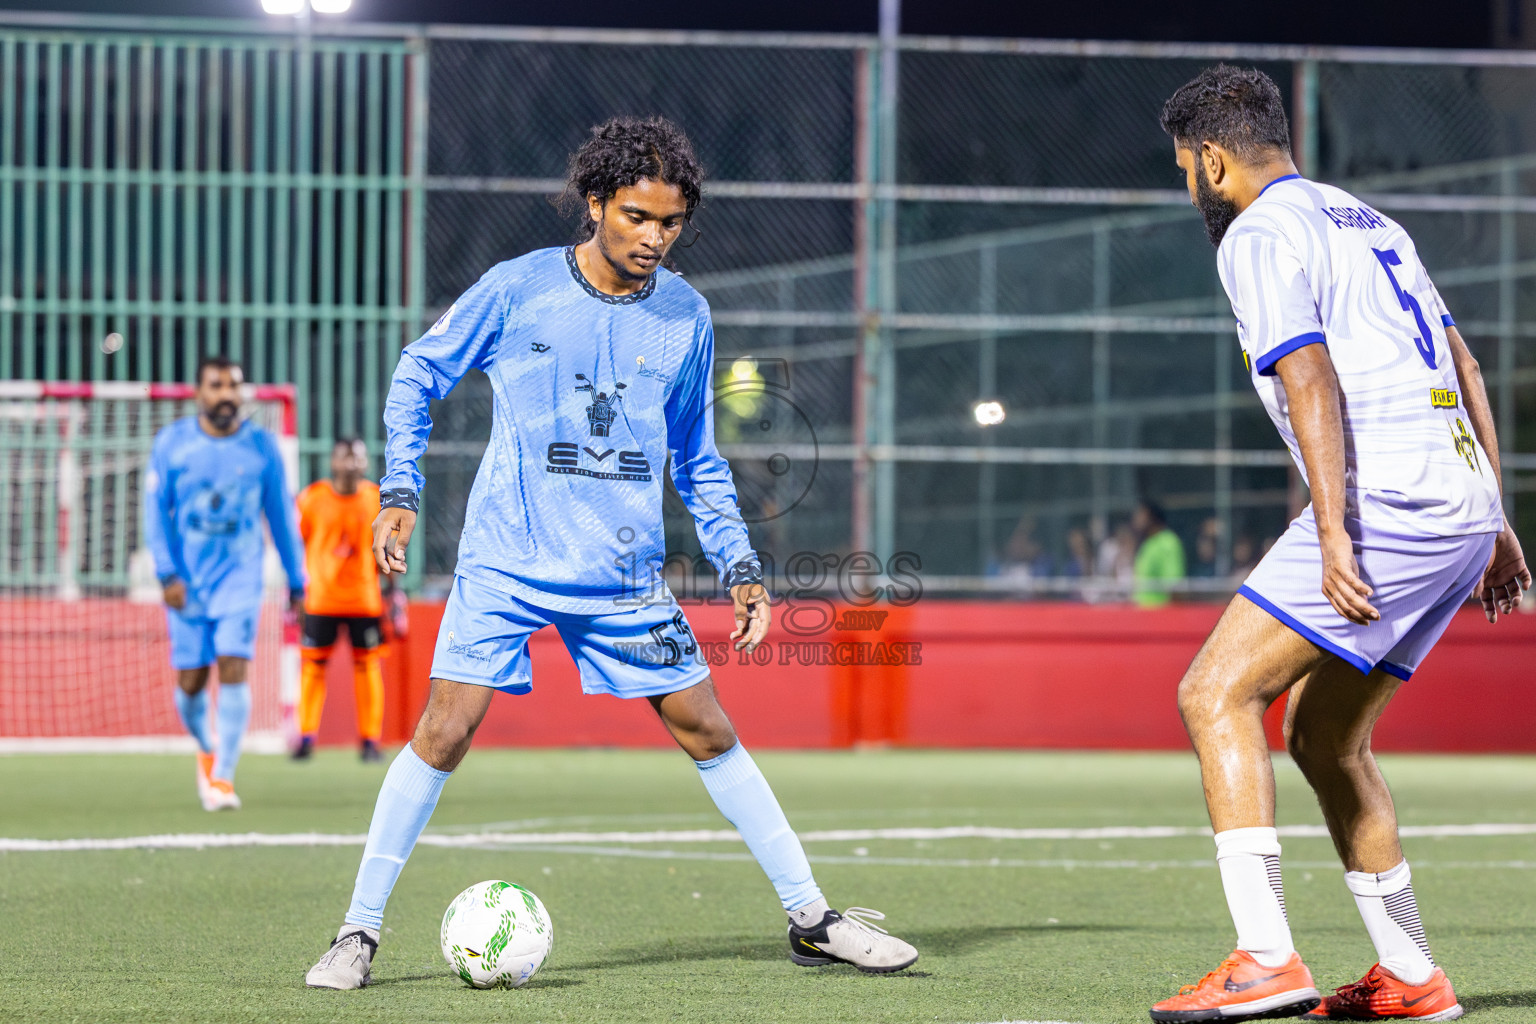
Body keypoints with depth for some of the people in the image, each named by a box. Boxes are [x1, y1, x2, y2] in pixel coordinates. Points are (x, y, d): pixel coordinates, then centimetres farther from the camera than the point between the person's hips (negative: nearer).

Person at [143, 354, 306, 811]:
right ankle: (207, 749, 33)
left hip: (240, 579, -1)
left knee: (234, 668, -15)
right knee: (190, 681, 3)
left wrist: (297, 581, 11)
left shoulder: (261, 447, 0)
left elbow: (282, 517, 8)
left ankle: (223, 778, -13)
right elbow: (156, 510, 0)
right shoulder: (172, 442, -1)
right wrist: (167, 573, -11)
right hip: (188, 581, 1)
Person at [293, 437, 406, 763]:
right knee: (313, 664, -1)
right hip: (320, 598, -1)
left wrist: (393, 591, 5)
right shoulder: (312, 498, 0)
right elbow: (297, 544, 6)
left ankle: (371, 740, 7)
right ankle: (306, 737, 8)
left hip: (366, 599, 1)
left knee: (368, 666, 0)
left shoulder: (378, 500, 4)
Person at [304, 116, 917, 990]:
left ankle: (812, 918, 12)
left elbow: (696, 458, 15)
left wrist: (740, 566, 7)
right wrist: (401, 491, -4)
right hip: (506, 563, -3)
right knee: (444, 732, -11)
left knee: (707, 729, 3)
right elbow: (419, 373, 7)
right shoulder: (516, 290, -6)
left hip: (626, 574, 3)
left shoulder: (685, 317, 4)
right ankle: (360, 932, 0)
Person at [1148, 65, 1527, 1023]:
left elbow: (1311, 385, -16)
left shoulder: (1261, 236, -4)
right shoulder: (1366, 220, 24)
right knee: (1326, 739, 17)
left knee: (1218, 694, -10)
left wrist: (1334, 534, -23)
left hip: (1386, 505, -9)